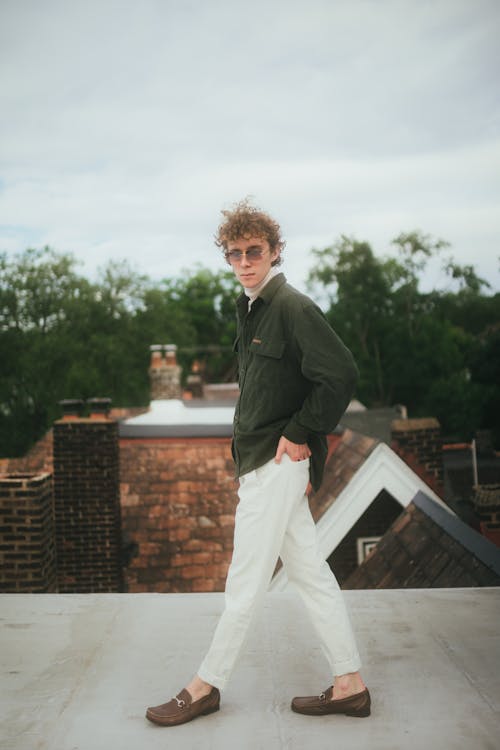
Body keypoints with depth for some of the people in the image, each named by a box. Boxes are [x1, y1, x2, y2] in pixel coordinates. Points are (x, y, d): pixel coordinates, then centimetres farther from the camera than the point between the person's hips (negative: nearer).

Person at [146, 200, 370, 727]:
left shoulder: (293, 306, -14)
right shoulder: (251, 309, 14)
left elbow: (341, 375, -23)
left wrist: (300, 435, -17)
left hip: (276, 463, -10)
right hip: (260, 461, 10)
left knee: (246, 581, 1)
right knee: (310, 574, 11)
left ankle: (207, 686, 14)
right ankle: (350, 685, 19)